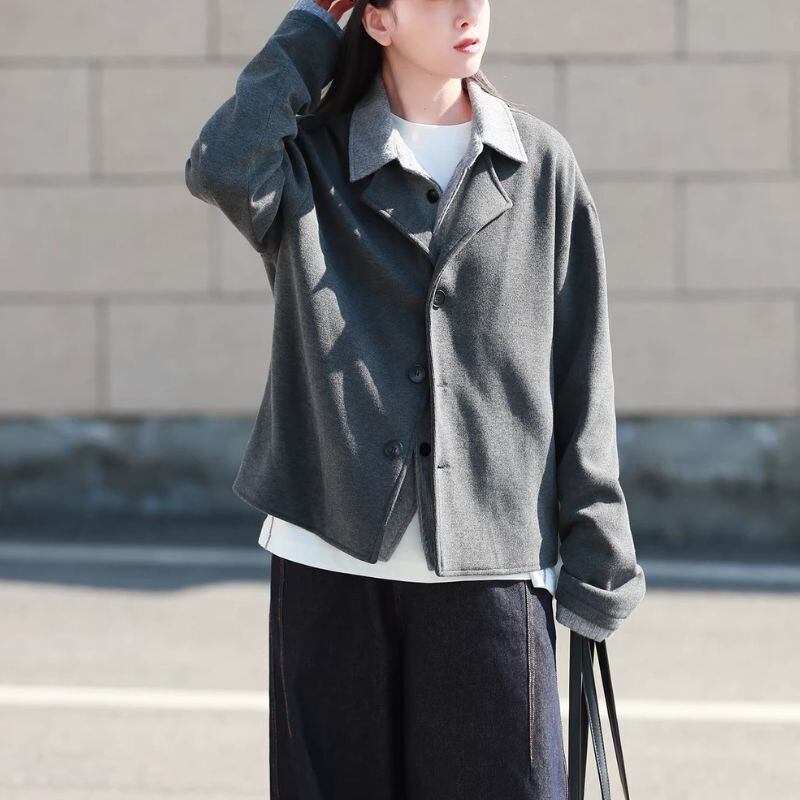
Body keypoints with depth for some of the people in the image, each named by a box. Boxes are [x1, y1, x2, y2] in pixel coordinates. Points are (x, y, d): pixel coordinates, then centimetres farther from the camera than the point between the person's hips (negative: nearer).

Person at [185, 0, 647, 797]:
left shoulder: (541, 164, 7)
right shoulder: (310, 158, 5)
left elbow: (580, 372, 6)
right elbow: (219, 168, -19)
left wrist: (594, 564, 2)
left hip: (488, 560, 0)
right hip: (332, 554, 0)